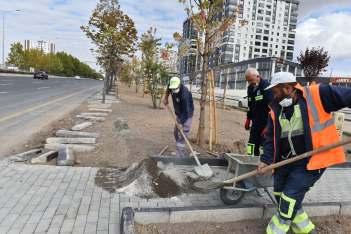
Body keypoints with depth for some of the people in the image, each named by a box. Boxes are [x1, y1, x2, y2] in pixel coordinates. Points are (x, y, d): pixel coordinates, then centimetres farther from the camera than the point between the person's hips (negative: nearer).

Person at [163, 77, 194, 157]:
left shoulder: (184, 94, -33)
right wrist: (166, 98, 12)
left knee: (181, 135, -13)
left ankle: (180, 156, -8)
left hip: (186, 116, -9)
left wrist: (181, 123, -33)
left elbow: (186, 110, -32)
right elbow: (168, 88, 20)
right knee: (176, 133, 15)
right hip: (179, 114, 9)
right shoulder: (172, 86, -9)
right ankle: (184, 154, 27)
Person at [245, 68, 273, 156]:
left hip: (266, 123, -8)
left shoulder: (266, 87, -15)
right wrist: (248, 119, 21)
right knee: (252, 144, 9)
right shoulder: (250, 88, 10)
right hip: (255, 123, 8)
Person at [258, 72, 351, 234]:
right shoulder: (276, 110, 2)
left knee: (290, 198, -5)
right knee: (281, 197, 16)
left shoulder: (317, 95, -13)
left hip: (310, 161, -7)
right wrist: (266, 160, -7)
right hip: (285, 161, 7)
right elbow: (271, 137, 4)